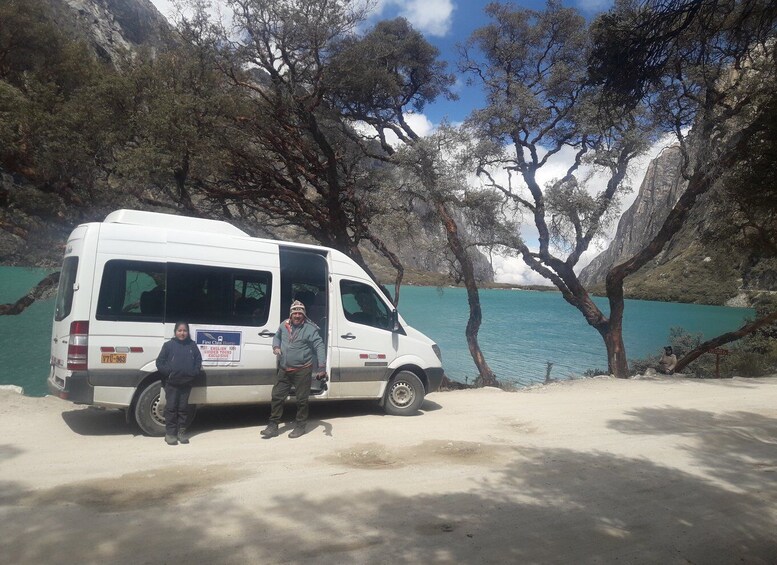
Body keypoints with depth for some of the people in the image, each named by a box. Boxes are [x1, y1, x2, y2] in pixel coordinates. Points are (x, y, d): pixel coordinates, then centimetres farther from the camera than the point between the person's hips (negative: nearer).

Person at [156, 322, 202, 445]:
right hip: (172, 383, -2)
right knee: (171, 407, 2)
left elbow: (198, 360, 13)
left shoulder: (192, 345, 7)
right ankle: (170, 433, 10)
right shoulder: (168, 345, -1)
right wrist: (168, 372, -12)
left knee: (183, 408, 10)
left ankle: (181, 431, 19)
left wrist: (194, 372, -1)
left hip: (187, 383, 3)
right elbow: (160, 362, -2)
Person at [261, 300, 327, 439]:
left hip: (302, 371, -5)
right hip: (284, 370, 5)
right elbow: (277, 337, 25)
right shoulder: (284, 325, 5)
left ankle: (301, 425, 20)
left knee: (301, 399, 4)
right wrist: (276, 346, 1)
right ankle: (273, 425, 19)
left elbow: (320, 347, -14)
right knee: (277, 396, 8)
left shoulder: (310, 328, -10)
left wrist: (321, 367, -24)